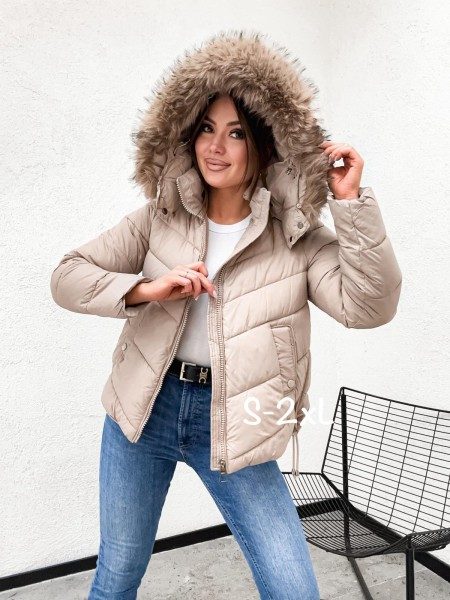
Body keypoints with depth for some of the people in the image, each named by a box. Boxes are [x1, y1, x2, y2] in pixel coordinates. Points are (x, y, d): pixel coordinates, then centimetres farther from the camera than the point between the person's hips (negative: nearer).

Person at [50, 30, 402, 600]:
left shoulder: (295, 237, -4)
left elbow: (368, 306, -15)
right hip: (145, 410, 2)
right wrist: (147, 289, -18)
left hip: (232, 425, -1)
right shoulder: (159, 220, 1)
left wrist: (352, 202, -22)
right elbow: (67, 276, -1)